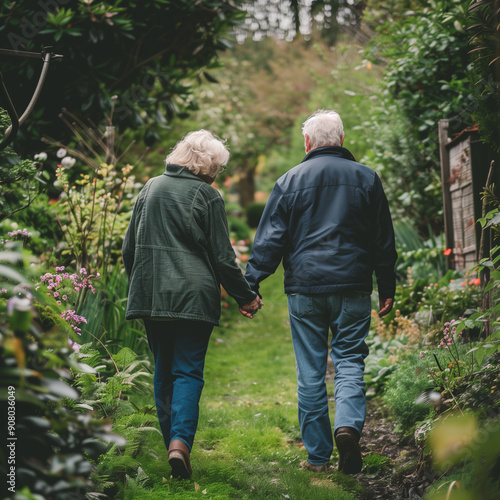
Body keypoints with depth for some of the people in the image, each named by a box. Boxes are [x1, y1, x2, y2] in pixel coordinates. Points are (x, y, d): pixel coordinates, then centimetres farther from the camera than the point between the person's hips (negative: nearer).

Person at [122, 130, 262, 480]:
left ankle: (172, 444, 19)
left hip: (150, 296, 5)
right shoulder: (207, 195, -5)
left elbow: (129, 248, 15)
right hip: (193, 298, -4)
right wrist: (246, 296, 7)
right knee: (189, 371, -1)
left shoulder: (151, 188, 10)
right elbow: (223, 258, -4)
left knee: (163, 370, 14)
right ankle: (181, 441, -17)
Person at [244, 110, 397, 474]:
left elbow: (269, 240, 0)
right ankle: (349, 425, -19)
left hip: (305, 288, 0)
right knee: (350, 361, 6)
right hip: (353, 288, 0)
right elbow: (384, 240, 9)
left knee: (311, 372, 5)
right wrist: (387, 288, 15)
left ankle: (318, 455, 11)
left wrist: (251, 284, 3)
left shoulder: (289, 181, 3)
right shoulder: (366, 179, 7)